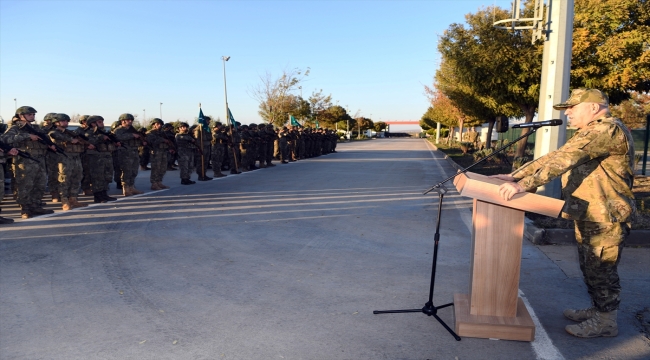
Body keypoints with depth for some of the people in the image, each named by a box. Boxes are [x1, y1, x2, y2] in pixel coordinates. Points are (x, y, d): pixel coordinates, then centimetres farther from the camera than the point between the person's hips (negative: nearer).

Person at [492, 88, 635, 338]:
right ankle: (597, 310, 34)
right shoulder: (591, 134, 17)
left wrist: (523, 185, -37)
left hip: (605, 217, -10)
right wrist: (515, 176, 1)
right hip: (589, 215, 10)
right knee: (590, 267, 19)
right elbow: (552, 157, 10)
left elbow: (563, 159, -31)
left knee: (601, 270, 2)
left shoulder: (607, 130, -18)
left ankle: (606, 322, 17)